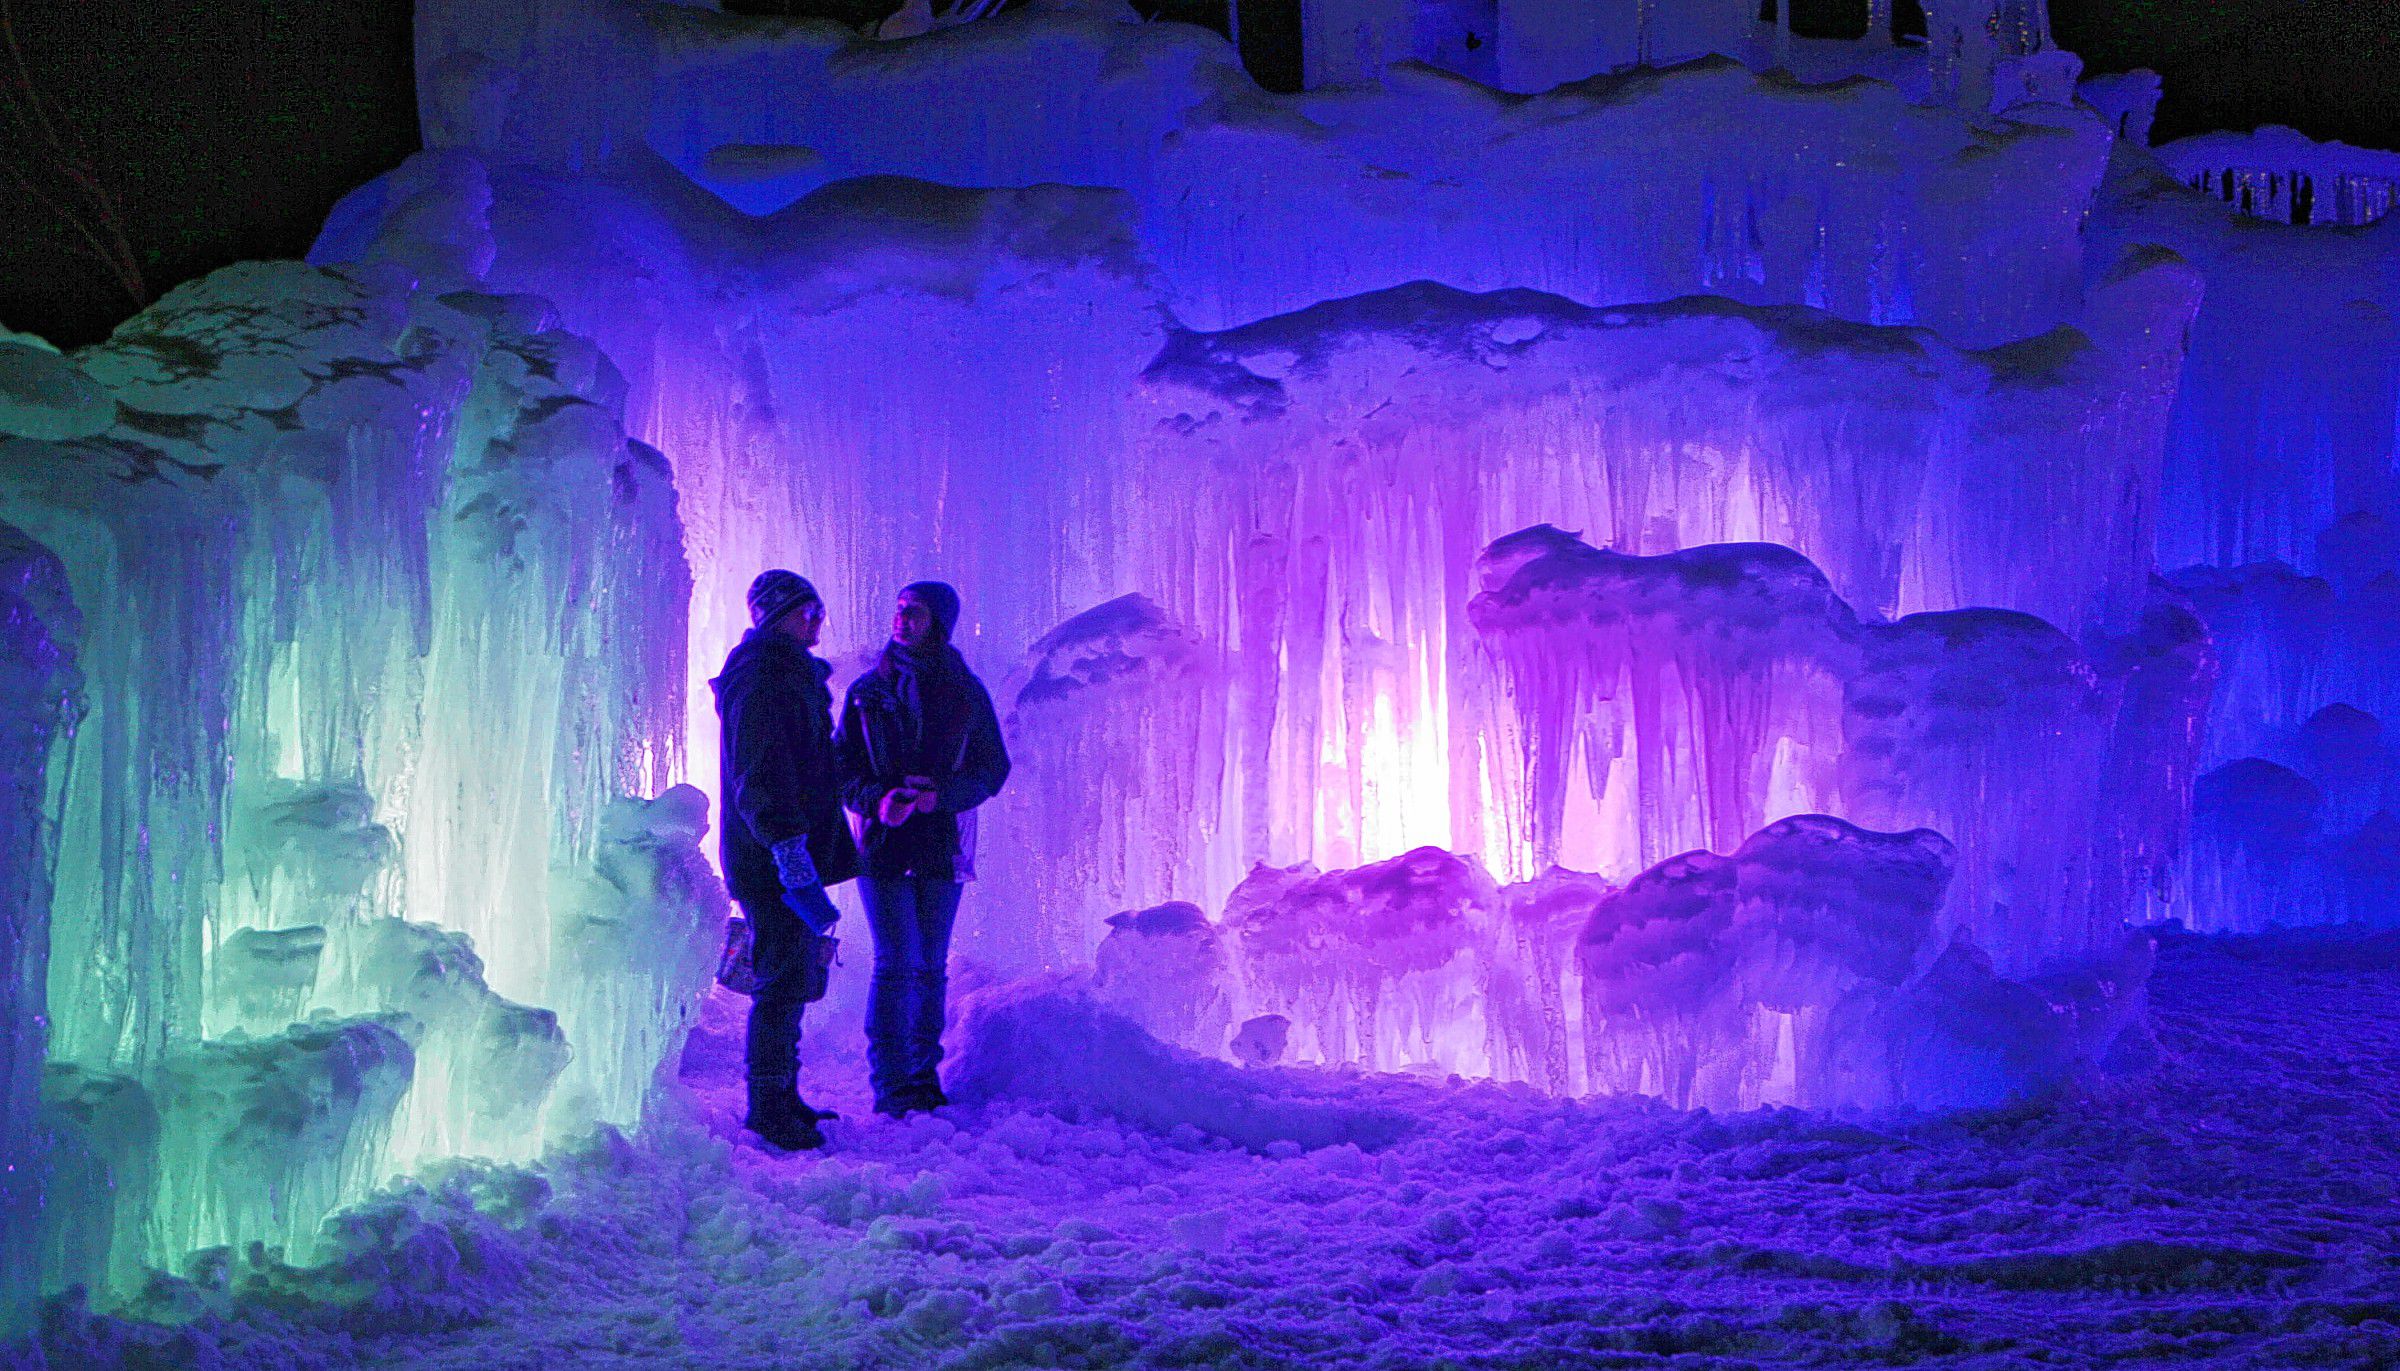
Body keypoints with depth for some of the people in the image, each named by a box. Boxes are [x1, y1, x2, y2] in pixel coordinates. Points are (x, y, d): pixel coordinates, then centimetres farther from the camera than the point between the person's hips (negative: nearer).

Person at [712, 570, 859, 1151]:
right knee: (783, 983, -6)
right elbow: (761, 780, -23)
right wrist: (791, 854, -29)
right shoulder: (761, 681, -14)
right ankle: (767, 1109, 1)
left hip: (792, 857, 10)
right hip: (774, 860, -10)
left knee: (797, 980, 16)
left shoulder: (791, 677, 20)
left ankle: (781, 1097, 27)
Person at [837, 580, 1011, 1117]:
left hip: (942, 846, 1)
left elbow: (993, 769, 4)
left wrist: (941, 795, -13)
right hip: (885, 845, -1)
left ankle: (924, 1074, 18)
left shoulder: (966, 693, 5)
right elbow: (842, 766, 4)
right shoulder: (868, 690, 4)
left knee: (932, 966, 7)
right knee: (896, 962, -6)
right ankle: (890, 1084, 0)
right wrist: (877, 800, -16)